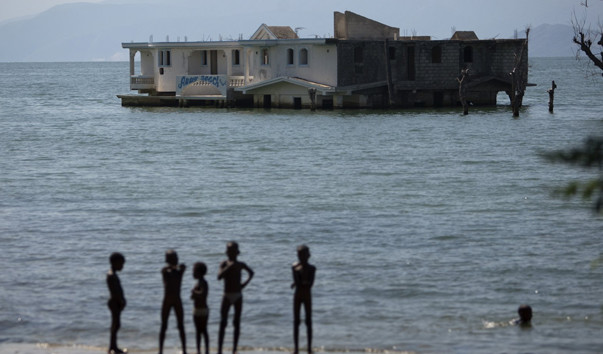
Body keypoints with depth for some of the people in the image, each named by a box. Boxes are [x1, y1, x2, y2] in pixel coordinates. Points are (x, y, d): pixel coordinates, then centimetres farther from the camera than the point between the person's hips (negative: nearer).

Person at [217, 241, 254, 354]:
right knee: (223, 322, -9)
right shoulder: (224, 264, -5)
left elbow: (251, 272, 22)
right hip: (227, 296, -3)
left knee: (237, 323, 3)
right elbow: (219, 276, -22)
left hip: (238, 296, 3)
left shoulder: (240, 265, 4)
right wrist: (229, 267, -28)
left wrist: (246, 282, 6)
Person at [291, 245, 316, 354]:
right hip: (297, 296, 1)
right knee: (296, 322, 1)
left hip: (307, 297, -1)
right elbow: (296, 282, -11)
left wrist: (300, 283, -19)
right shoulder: (295, 267, 0)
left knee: (308, 322, 1)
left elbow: (310, 284, -15)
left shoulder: (311, 268, -3)